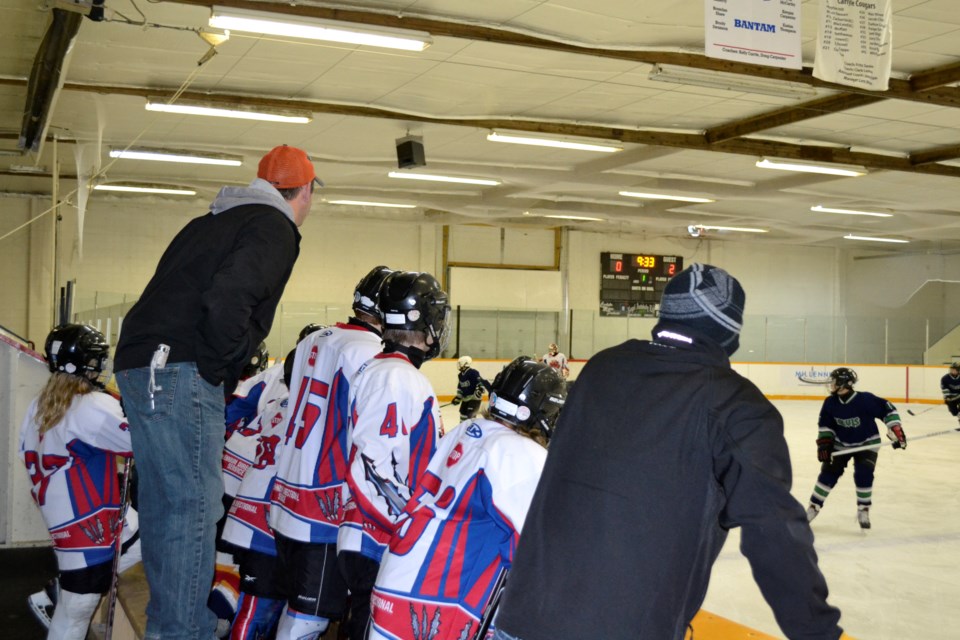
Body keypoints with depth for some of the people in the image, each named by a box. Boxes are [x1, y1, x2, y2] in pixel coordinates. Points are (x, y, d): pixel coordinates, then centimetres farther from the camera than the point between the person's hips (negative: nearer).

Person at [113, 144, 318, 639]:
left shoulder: (213, 222, 24)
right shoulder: (274, 229, -5)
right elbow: (227, 300, -22)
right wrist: (231, 363, -7)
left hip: (138, 367, 9)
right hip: (181, 375, -9)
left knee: (162, 504, 16)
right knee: (193, 506, -5)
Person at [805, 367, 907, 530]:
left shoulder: (865, 400, -29)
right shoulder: (830, 402, -15)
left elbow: (888, 410, -20)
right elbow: (825, 424, 0)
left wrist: (896, 431, -23)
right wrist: (824, 442, -8)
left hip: (867, 443, -3)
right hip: (841, 444, 3)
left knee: (864, 474, -18)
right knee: (828, 472, -1)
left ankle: (863, 510, 1)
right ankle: (814, 506, 12)